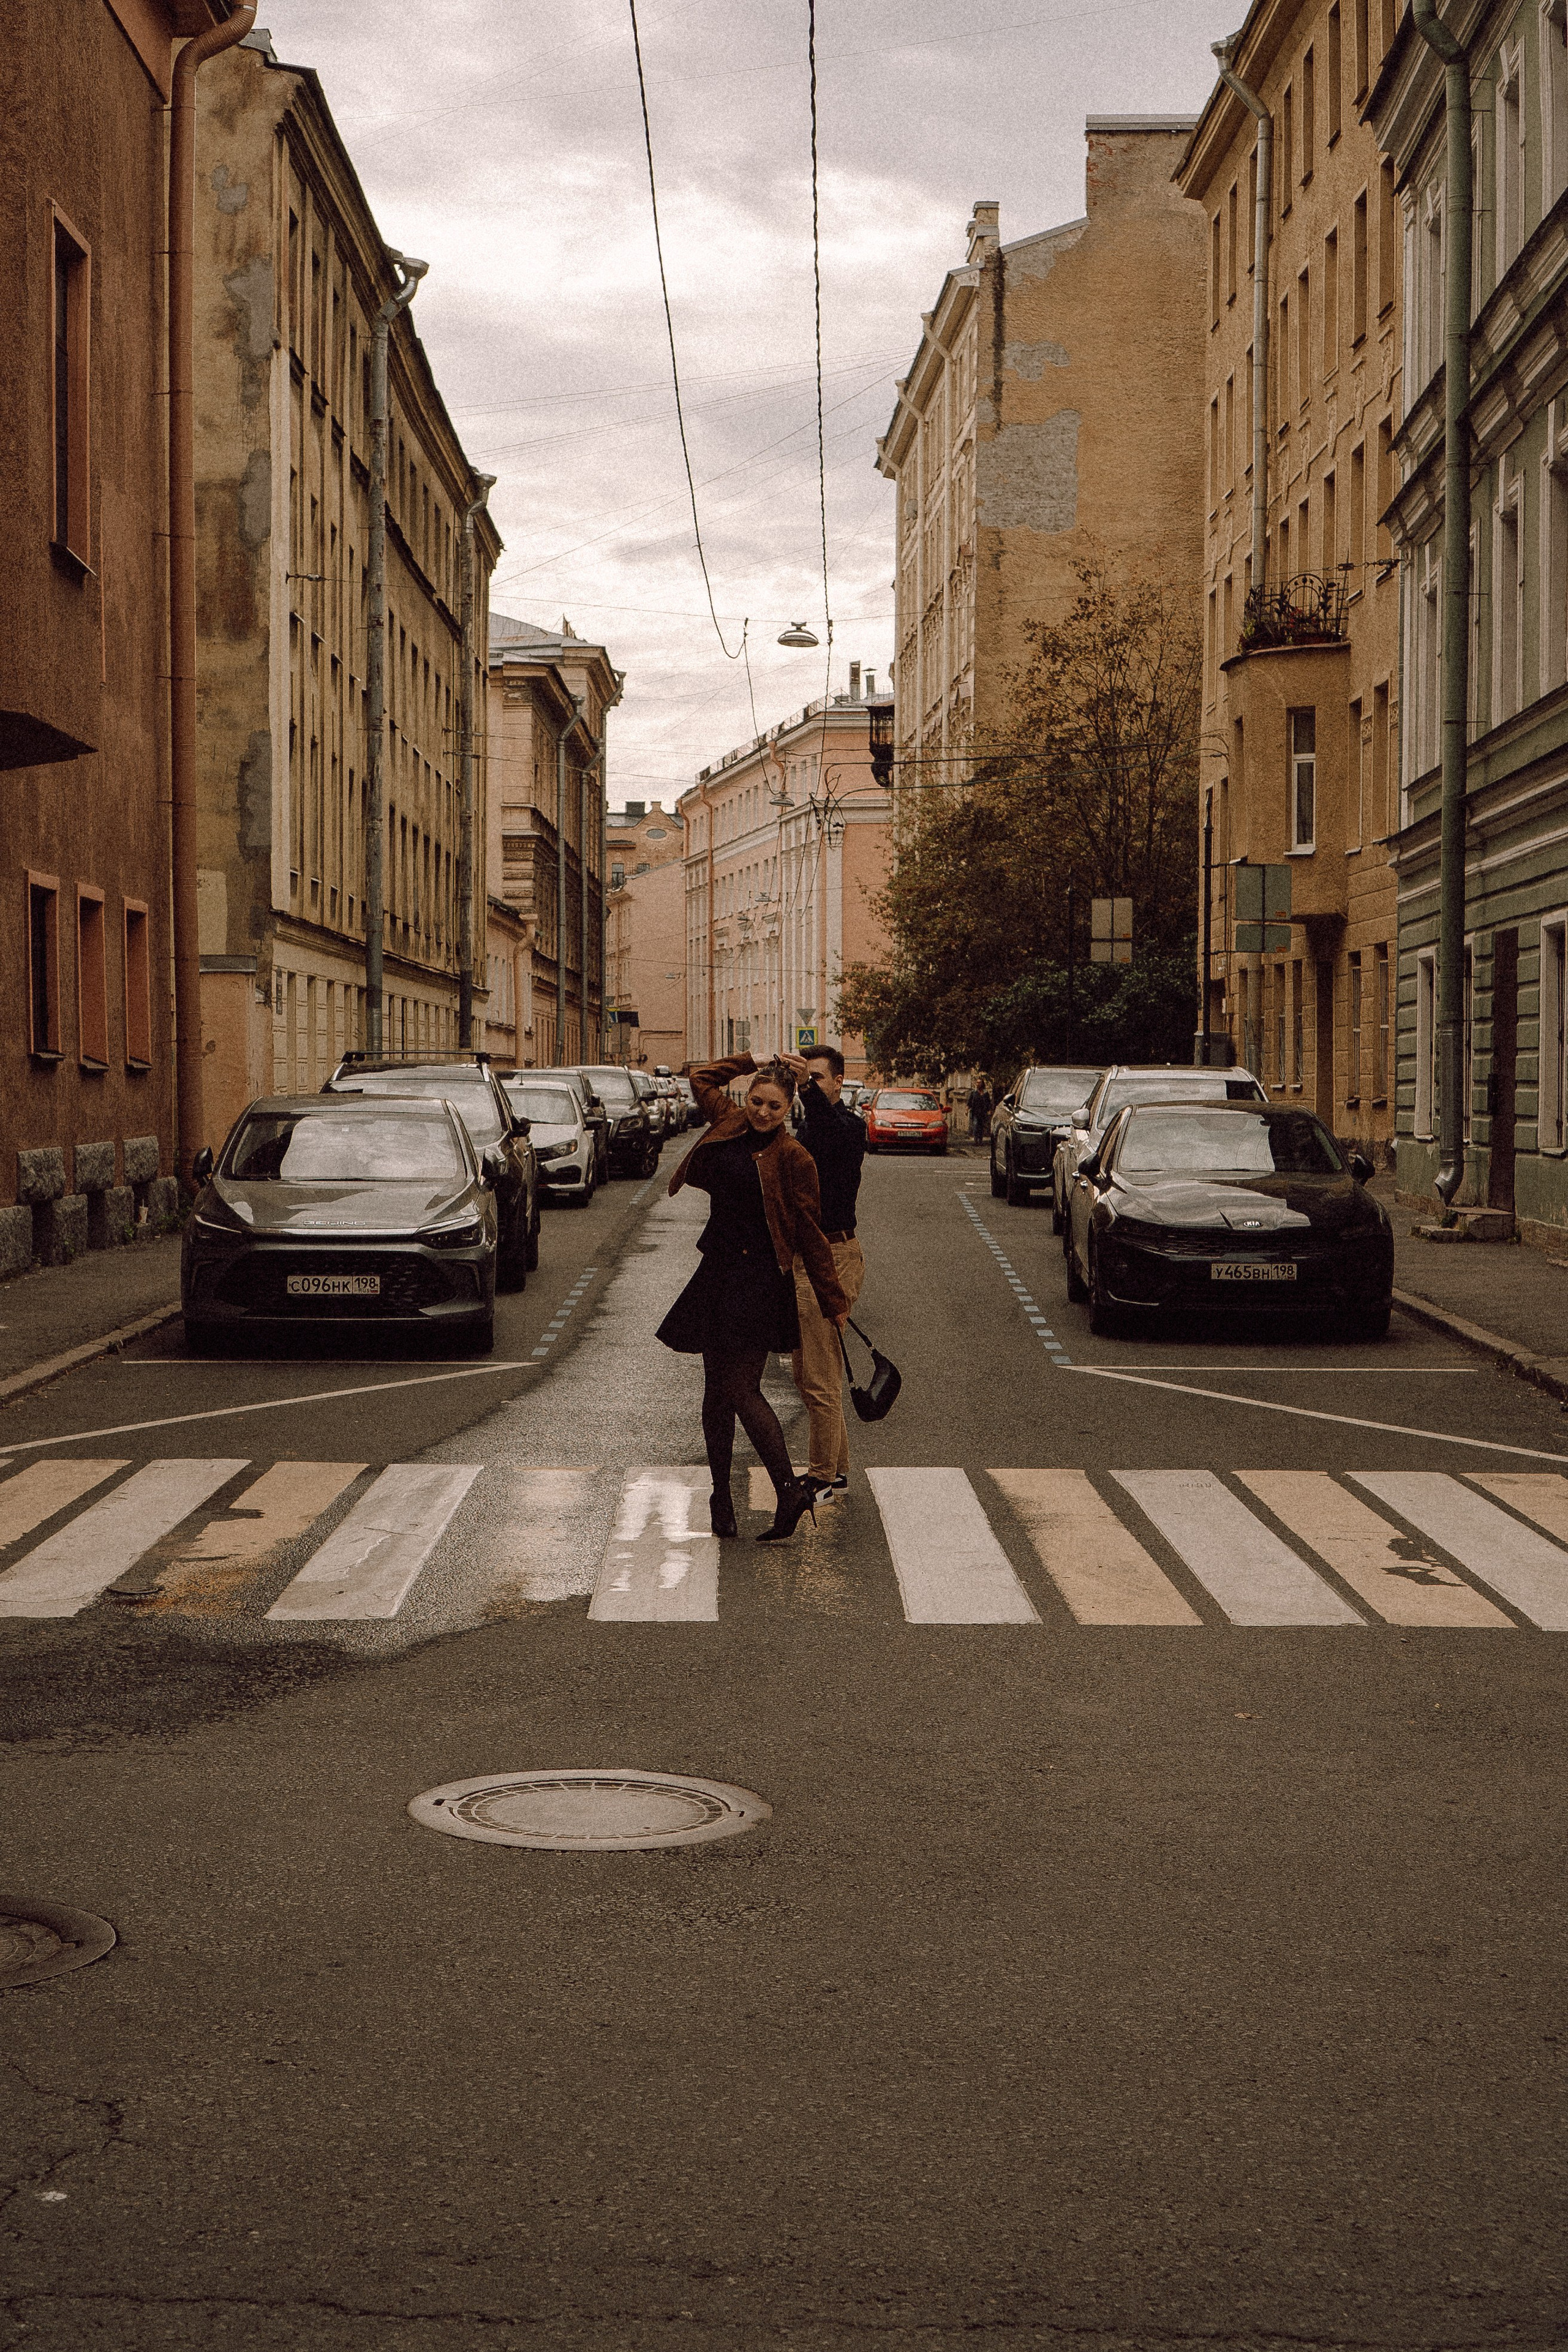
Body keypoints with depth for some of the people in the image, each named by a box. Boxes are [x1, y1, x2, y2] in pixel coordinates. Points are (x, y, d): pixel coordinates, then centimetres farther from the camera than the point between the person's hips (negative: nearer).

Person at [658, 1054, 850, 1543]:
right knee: (716, 1391, 8)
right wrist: (752, 1062, 18)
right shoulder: (730, 1127, 8)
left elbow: (810, 1234, -4)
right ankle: (721, 1498, 14)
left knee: (742, 1389, -13)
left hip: (760, 1278, -7)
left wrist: (832, 1300, -2)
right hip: (717, 1273, 7)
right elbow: (701, 1080, 25)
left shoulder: (793, 1158, -8)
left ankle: (790, 1492, -10)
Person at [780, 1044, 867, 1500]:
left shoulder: (848, 1125, -12)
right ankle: (836, 1468, 24)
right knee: (808, 1374, 16)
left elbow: (832, 1132, -38)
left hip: (829, 1261, -10)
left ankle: (824, 1477, 0)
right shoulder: (809, 1125, 18)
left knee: (820, 1379, -6)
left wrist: (808, 1087, -54)